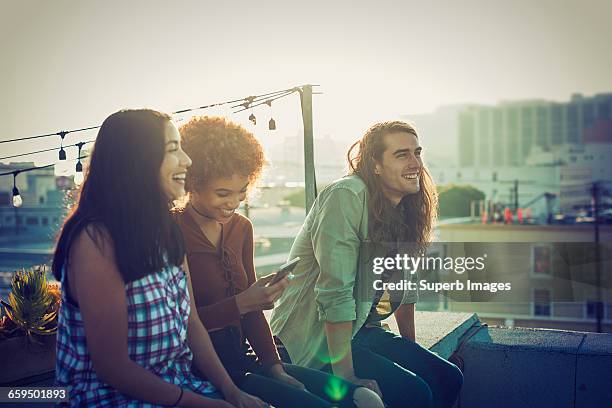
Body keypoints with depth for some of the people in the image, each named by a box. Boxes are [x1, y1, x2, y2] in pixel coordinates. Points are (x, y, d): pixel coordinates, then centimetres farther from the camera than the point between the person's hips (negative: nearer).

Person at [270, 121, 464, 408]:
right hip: (315, 341, -8)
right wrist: (346, 376, -25)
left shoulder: (405, 210, 6)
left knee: (448, 378, 1)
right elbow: (334, 293, -26)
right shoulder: (346, 196, -21)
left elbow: (405, 284, 16)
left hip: (362, 329, 8)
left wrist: (412, 350, 15)